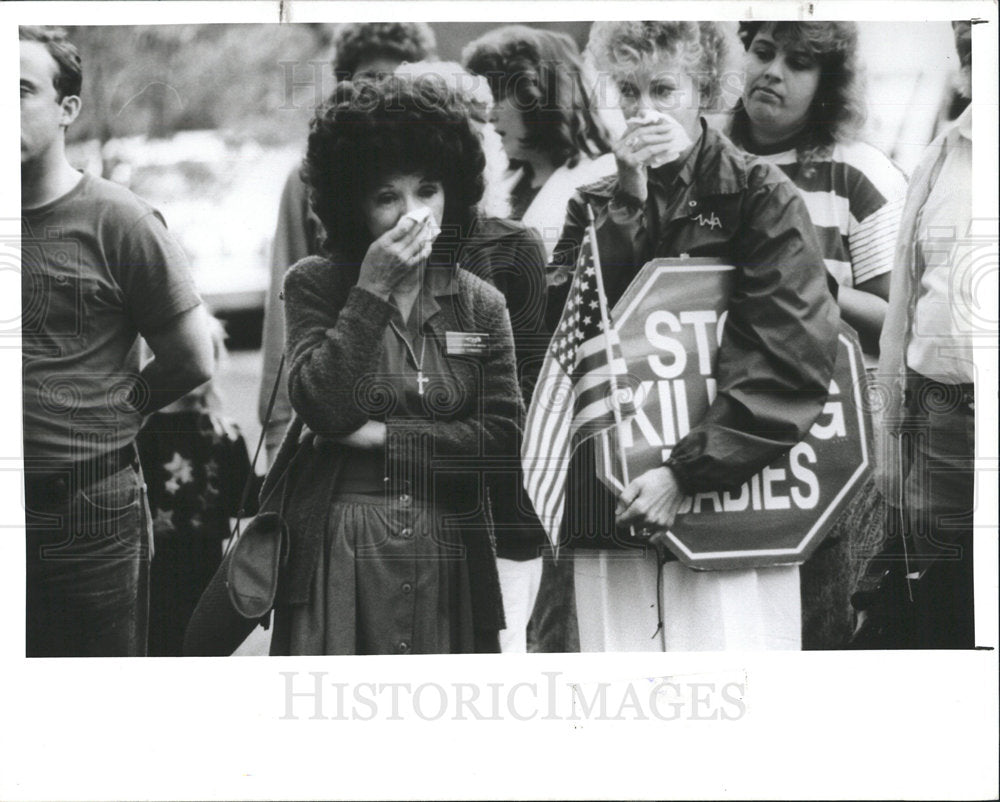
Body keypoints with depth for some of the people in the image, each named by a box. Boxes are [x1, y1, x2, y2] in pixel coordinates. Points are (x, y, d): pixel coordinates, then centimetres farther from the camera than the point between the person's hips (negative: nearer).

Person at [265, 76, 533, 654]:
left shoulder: (481, 305, 8)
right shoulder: (315, 285, 2)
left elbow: (504, 436, -2)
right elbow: (323, 407, -12)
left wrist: (382, 437, -8)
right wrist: (372, 291, -13)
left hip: (449, 555, 2)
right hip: (338, 549, -2)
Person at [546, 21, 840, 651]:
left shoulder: (762, 197, 2)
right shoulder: (596, 207, 16)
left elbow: (791, 357, -8)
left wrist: (687, 472, -16)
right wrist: (630, 202, -6)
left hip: (732, 495, -3)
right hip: (611, 505, 4)